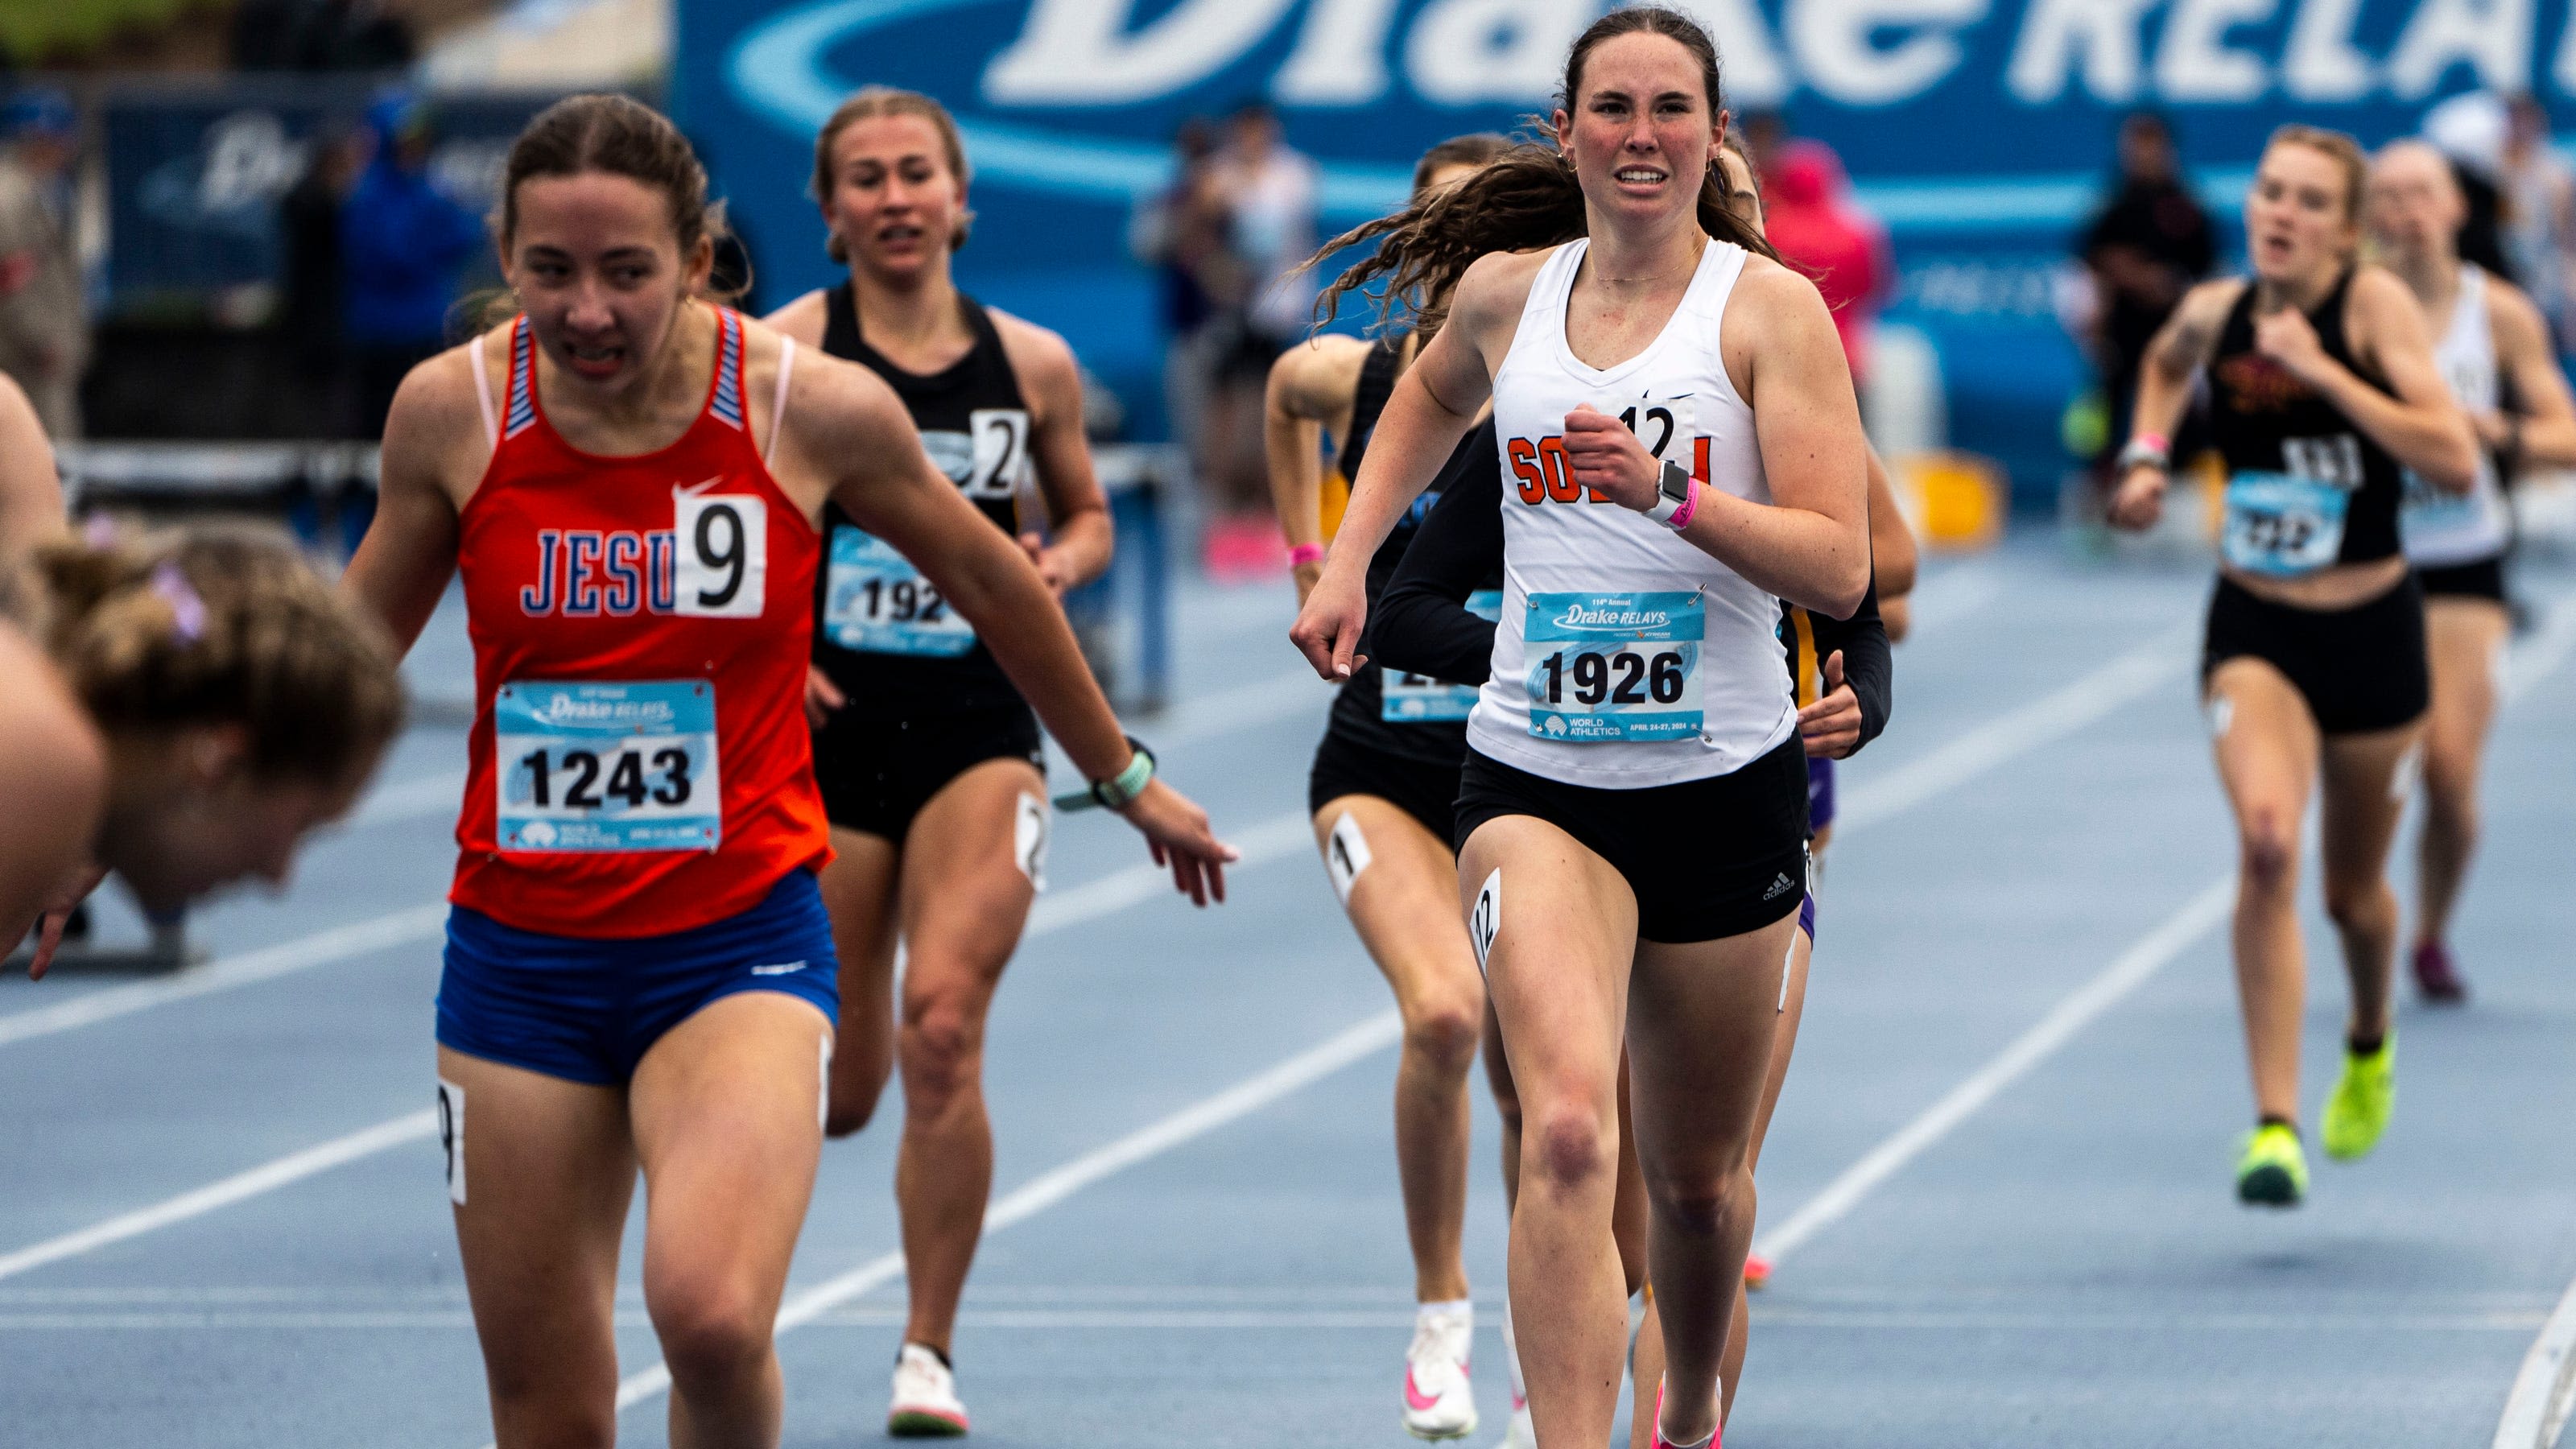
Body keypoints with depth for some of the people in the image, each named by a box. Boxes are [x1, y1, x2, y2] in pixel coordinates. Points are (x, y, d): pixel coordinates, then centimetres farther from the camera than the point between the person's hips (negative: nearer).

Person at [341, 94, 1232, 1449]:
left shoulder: (816, 410, -9)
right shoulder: (451, 410, -5)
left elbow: (993, 583, 10)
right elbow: (359, 638, 13)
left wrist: (1124, 780, 22)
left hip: (738, 944, -2)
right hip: (519, 957, 2)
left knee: (711, 1316, -27)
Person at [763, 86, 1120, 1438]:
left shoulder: (1033, 363, 4)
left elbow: (1088, 516, 19)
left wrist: (1058, 565, -3)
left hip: (979, 731, 1)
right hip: (824, 733, 0)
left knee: (942, 1029, -18)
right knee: (837, 1091, 4)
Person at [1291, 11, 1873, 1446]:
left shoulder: (1772, 306, -6)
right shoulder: (1505, 291, 4)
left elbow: (1840, 568, -13)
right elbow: (1430, 398, 29)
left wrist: (1671, 489, -26)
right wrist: (1346, 563, 19)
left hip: (1726, 782, 0)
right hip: (1536, 777, 1)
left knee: (1699, 1175, 15)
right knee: (1569, 1129, -23)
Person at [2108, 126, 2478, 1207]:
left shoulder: (2375, 305, -15)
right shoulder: (2212, 313, -5)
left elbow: (2456, 464, -26)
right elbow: (2167, 364, 22)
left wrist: (2325, 372, -28)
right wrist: (2147, 454, 5)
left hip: (2372, 631, -1)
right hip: (2254, 631, 1)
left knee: (2353, 889, 15)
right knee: (2266, 843, -25)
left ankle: (2370, 1045, 51)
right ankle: (2275, 1125, -23)